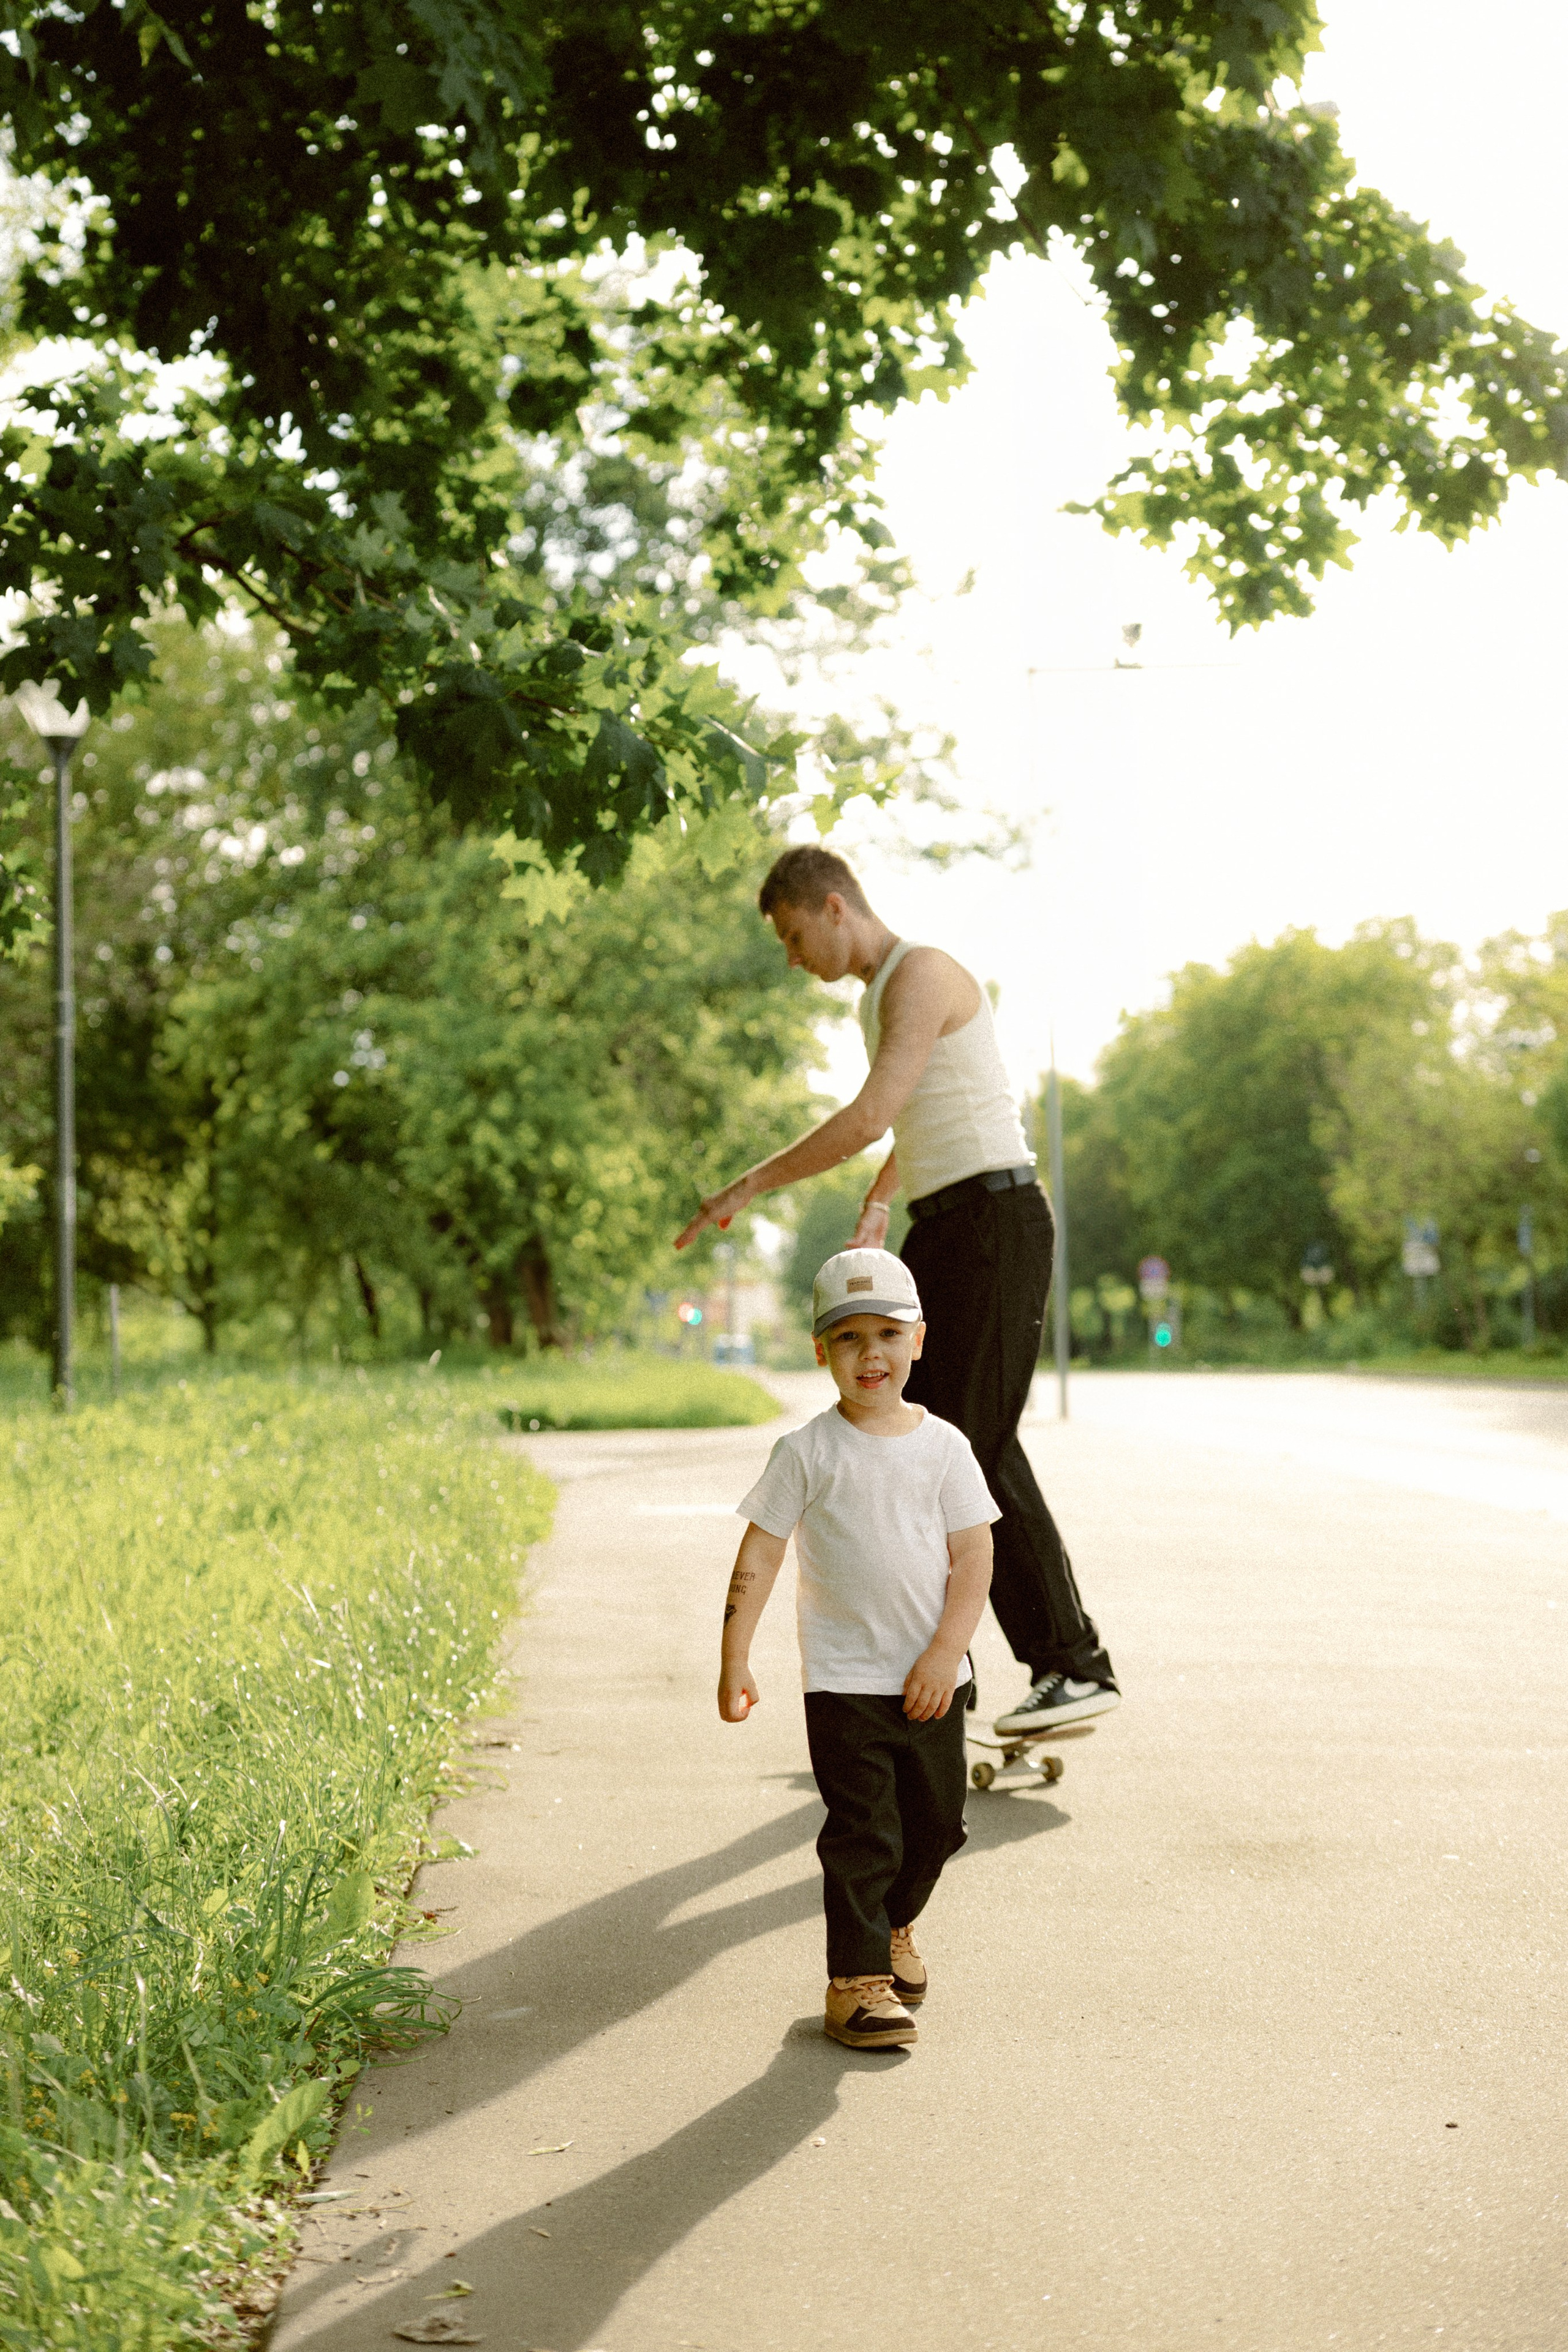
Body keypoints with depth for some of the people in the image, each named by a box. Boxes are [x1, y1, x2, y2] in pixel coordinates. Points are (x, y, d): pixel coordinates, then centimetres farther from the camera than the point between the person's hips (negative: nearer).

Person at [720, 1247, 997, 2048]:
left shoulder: (943, 1446, 0)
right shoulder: (808, 1454, -6)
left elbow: (974, 1555, -1)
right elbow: (759, 1556, -4)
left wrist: (945, 1653, -11)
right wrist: (735, 1660, -8)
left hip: (930, 1678, 3)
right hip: (843, 1677, -3)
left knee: (938, 1818, 13)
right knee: (862, 1829, -6)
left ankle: (893, 1924, 38)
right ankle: (856, 1980, 3)